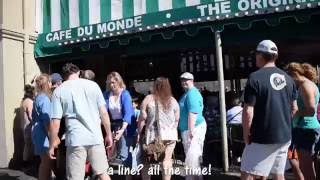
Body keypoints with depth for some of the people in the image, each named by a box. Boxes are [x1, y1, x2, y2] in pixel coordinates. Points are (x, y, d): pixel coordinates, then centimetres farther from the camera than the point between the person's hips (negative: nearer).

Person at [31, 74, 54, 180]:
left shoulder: (39, 97, 14)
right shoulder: (44, 98, -15)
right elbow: (47, 120, -20)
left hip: (39, 133, 10)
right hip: (44, 134, -10)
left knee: (45, 162, 17)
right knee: (47, 162, -4)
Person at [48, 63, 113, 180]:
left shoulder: (59, 90, 2)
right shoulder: (92, 85, 5)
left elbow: (55, 121, -3)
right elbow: (103, 113, 2)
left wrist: (52, 145, 6)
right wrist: (108, 134, 10)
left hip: (75, 139, -1)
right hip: (95, 137, 2)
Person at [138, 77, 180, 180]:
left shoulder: (148, 99, -3)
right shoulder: (173, 101, 4)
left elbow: (142, 118, -5)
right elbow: (177, 120, 8)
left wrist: (139, 133, 4)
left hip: (153, 135, -1)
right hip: (170, 135, 2)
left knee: (146, 161, 13)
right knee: (167, 160, 7)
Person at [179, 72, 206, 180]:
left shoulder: (192, 93, -16)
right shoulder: (188, 93, 18)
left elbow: (193, 113, -24)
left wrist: (191, 131, -27)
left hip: (194, 128, -11)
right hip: (190, 128, 11)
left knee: (192, 158, -7)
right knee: (192, 157, 19)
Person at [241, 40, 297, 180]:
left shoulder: (255, 77, -15)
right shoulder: (287, 78, 6)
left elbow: (248, 112, -17)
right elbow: (294, 108, 14)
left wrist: (246, 135, -5)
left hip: (263, 138, -7)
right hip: (285, 137, 7)